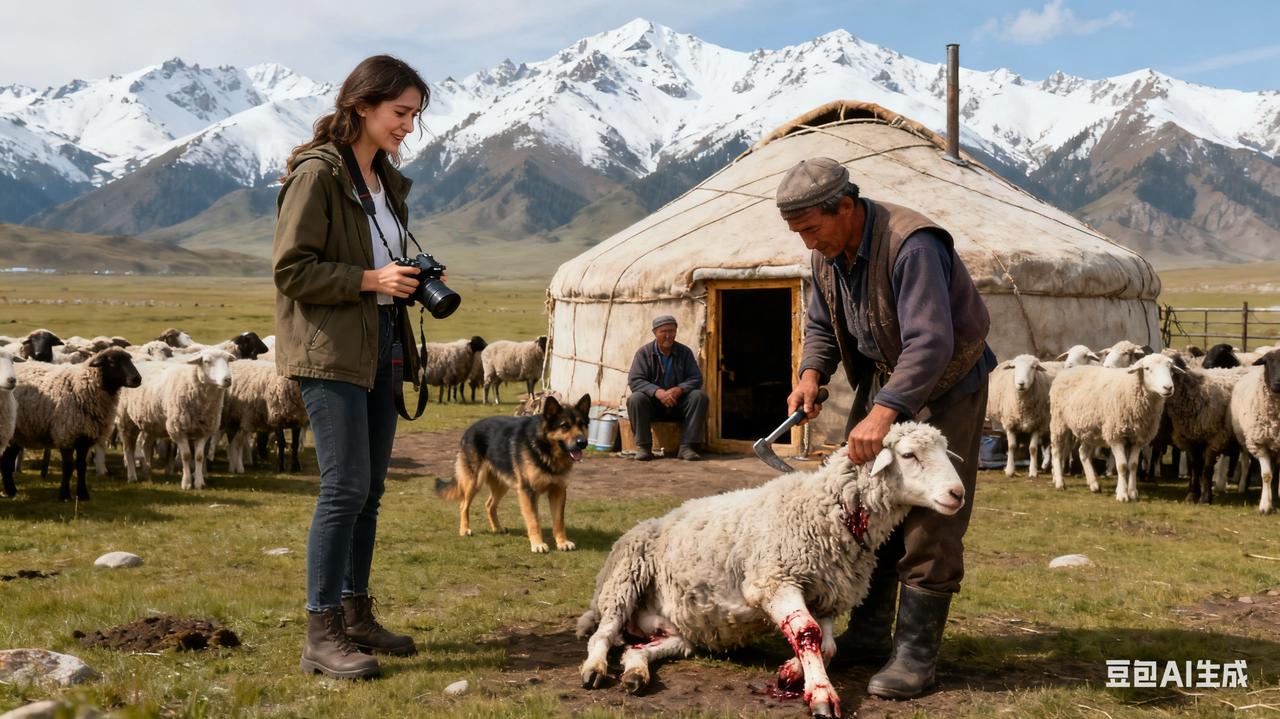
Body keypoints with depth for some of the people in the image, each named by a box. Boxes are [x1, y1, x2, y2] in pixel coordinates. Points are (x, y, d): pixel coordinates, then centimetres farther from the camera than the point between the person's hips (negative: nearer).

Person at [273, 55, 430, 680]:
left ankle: (355, 615, 22)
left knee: (369, 490, 11)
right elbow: (291, 269, -15)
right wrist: (369, 279, -21)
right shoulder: (316, 174, -12)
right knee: (346, 487, -12)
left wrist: (409, 279, 10)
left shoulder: (384, 178, 15)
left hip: (378, 344, 9)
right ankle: (321, 635, -5)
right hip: (329, 351, -9)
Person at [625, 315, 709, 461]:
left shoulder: (684, 352, 3)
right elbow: (634, 381, -13)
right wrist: (657, 392, -31)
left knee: (700, 396, -25)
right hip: (652, 405, -2)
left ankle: (686, 446, -25)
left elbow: (696, 378, -3)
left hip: (678, 403, 2)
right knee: (635, 399, -31)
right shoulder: (644, 353, -3)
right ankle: (643, 447, -23)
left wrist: (679, 390, -26)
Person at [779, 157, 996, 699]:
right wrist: (811, 375, -9)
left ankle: (917, 652, -3)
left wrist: (882, 414, -44)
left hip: (944, 385, -8)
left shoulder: (911, 245, -31)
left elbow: (930, 343, -38)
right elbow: (821, 325, 11)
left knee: (927, 523, -10)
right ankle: (869, 633, 20)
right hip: (883, 379, 8)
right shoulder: (827, 254, -4)